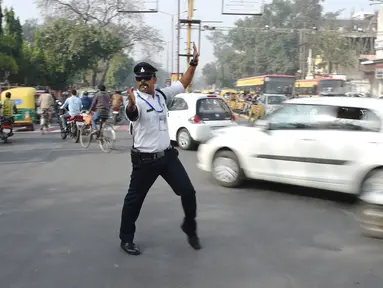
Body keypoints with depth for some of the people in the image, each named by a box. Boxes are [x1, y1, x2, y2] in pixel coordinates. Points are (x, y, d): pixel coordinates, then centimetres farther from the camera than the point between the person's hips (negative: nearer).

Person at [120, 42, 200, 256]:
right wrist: (131, 105, -65)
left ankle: (190, 228, 30)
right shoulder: (136, 100, -17)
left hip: (168, 155, 6)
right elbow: (131, 112, -41)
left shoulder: (162, 95, 4)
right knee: (135, 199, 6)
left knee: (188, 191, 7)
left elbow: (184, 83, 15)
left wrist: (194, 63, 2)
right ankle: (126, 239, 24)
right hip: (145, 159, -5)